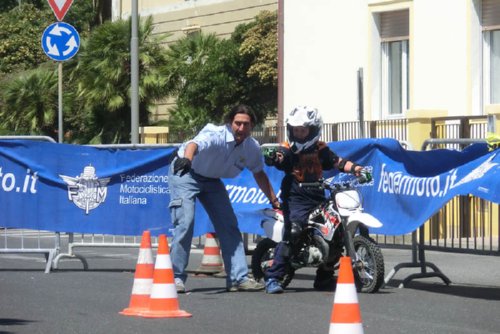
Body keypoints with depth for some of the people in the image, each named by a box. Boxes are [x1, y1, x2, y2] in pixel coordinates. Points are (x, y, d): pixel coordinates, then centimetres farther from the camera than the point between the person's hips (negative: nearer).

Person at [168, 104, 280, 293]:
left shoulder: (252, 148, -11)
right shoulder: (216, 134, -33)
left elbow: (259, 173, 8)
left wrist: (274, 201, 10)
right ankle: (176, 277, -12)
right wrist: (186, 158, -78)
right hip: (185, 173, -7)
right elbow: (195, 144, -55)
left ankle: (238, 277, 9)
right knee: (185, 222, -19)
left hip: (211, 180, 7)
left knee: (229, 226, 3)